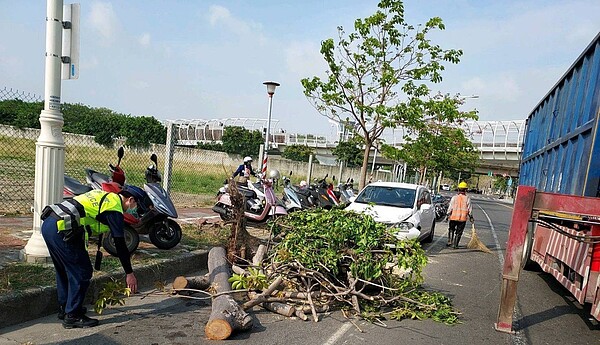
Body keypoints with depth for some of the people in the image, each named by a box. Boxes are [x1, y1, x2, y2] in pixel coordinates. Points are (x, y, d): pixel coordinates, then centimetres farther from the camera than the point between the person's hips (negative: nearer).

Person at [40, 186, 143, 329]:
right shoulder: (115, 208, -5)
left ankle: (64, 308, 37)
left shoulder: (103, 196, 21)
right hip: (61, 230, -10)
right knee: (82, 273, 2)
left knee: (64, 270, 24)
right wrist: (129, 273, 1)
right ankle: (72, 316, 10)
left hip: (48, 224, 10)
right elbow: (120, 244, -5)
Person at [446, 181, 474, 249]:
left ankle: (450, 242, 11)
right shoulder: (467, 198, -2)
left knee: (451, 229, 18)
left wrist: (447, 214, 5)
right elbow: (470, 209, -1)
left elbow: (450, 207, -3)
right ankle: (455, 245, 8)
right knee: (458, 232, 7)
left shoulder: (454, 197, -3)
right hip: (463, 218, 0)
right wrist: (471, 217, 7)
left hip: (454, 217, 0)